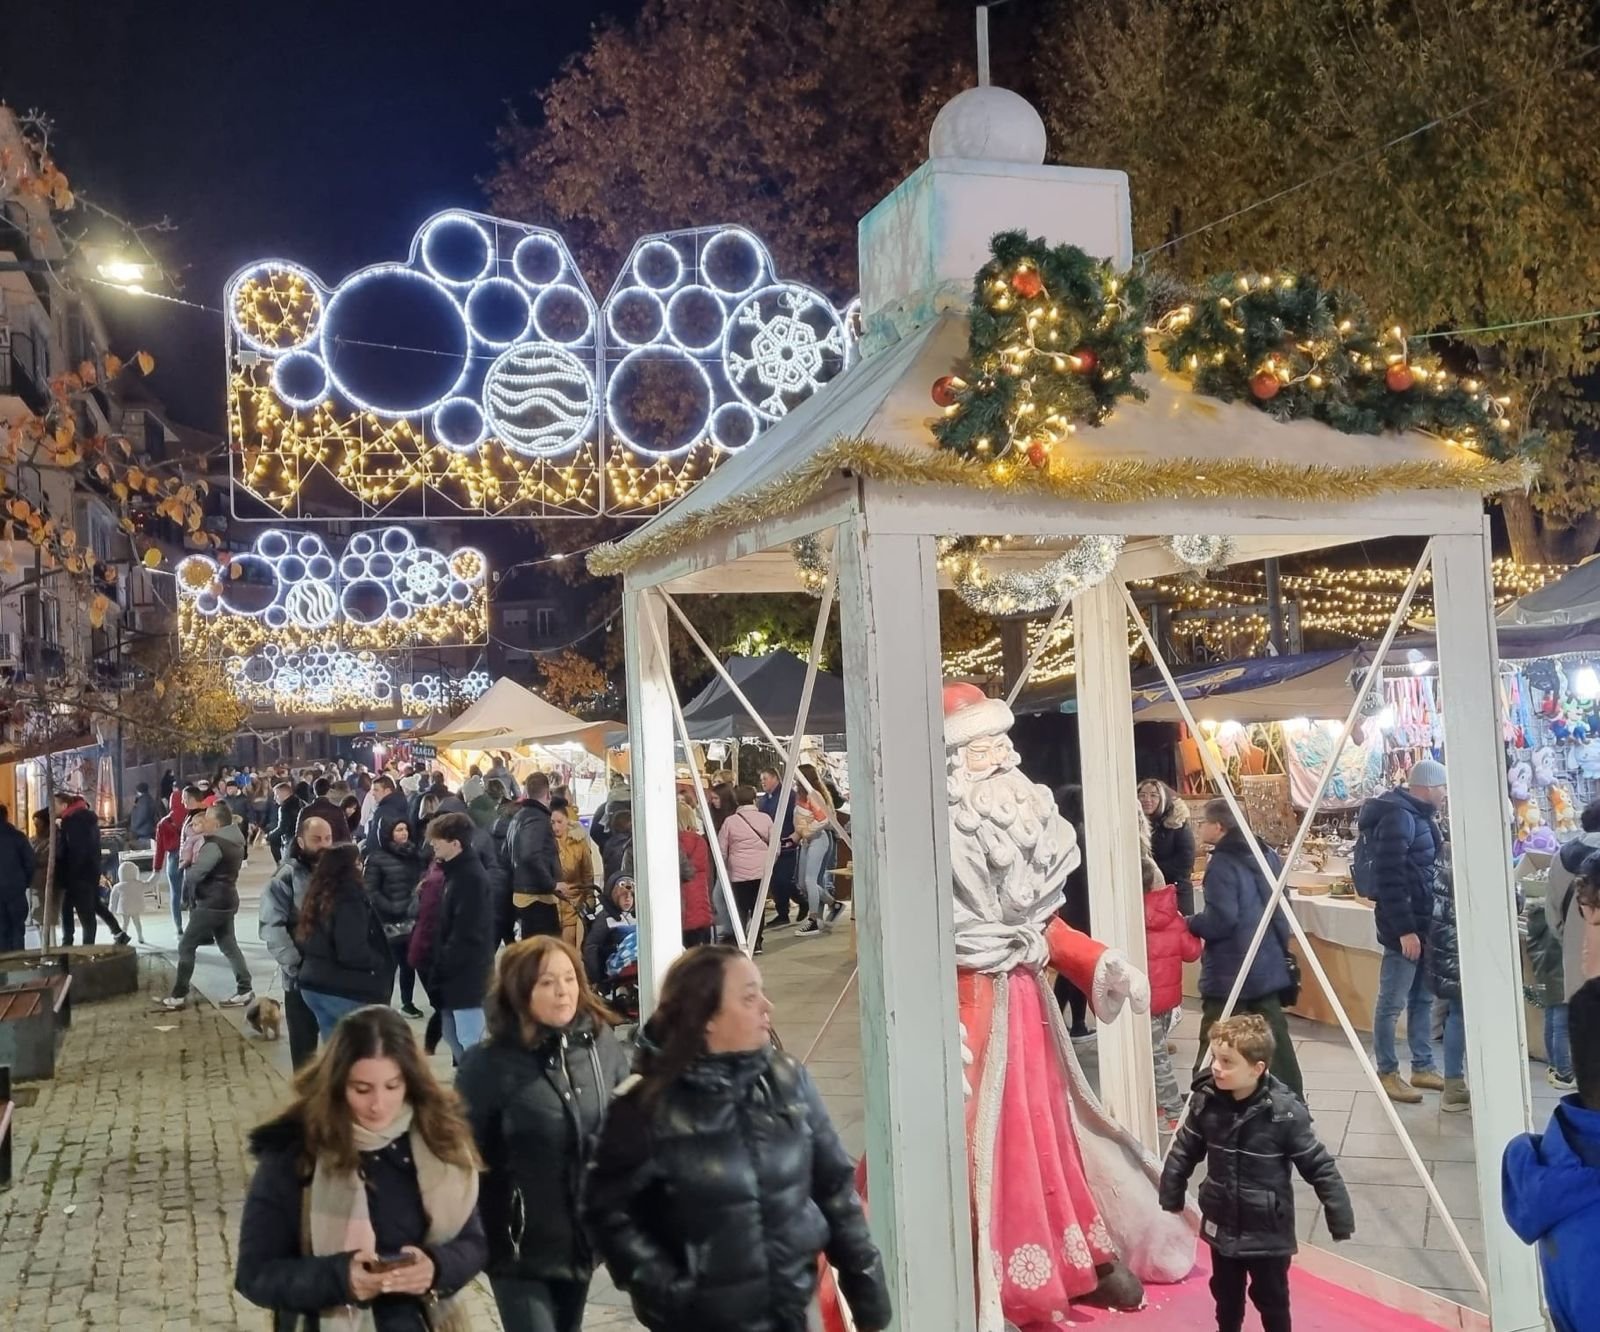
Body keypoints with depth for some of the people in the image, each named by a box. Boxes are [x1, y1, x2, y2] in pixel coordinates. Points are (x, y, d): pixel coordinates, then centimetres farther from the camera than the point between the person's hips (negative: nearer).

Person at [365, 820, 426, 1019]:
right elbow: (371, 891, -7)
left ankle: (408, 1002, 25)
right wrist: (392, 908, -13)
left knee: (409, 963, 11)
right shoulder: (378, 857, -4)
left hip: (414, 918, 4)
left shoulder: (417, 854, 7)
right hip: (390, 921, -4)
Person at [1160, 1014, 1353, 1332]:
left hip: (1268, 1232, -4)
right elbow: (1183, 1152, 2)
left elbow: (1319, 1166, -16)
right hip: (1222, 1226, 4)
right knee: (1225, 1295, 23)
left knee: (1271, 1299, 16)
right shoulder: (1206, 1101, -13)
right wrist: (1171, 1197, 12)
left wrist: (1340, 1219, -13)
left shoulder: (1284, 1112, -24)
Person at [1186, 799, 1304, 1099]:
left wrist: (1189, 923, -7)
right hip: (1268, 964, 8)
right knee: (1274, 1035, 15)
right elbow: (1280, 905, 17)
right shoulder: (1266, 854, 9)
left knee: (1215, 1044, -1)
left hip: (1230, 972, -8)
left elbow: (1219, 920, -24)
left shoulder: (1222, 864, -17)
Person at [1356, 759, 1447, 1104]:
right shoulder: (1398, 816, -18)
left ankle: (1422, 1068, 24)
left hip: (1423, 921, 10)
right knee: (1392, 1003, 0)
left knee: (1423, 998, 15)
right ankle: (1387, 1073, 9)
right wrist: (1404, 929, -23)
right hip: (1404, 926, -10)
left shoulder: (1418, 815, 12)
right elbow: (1389, 878, -23)